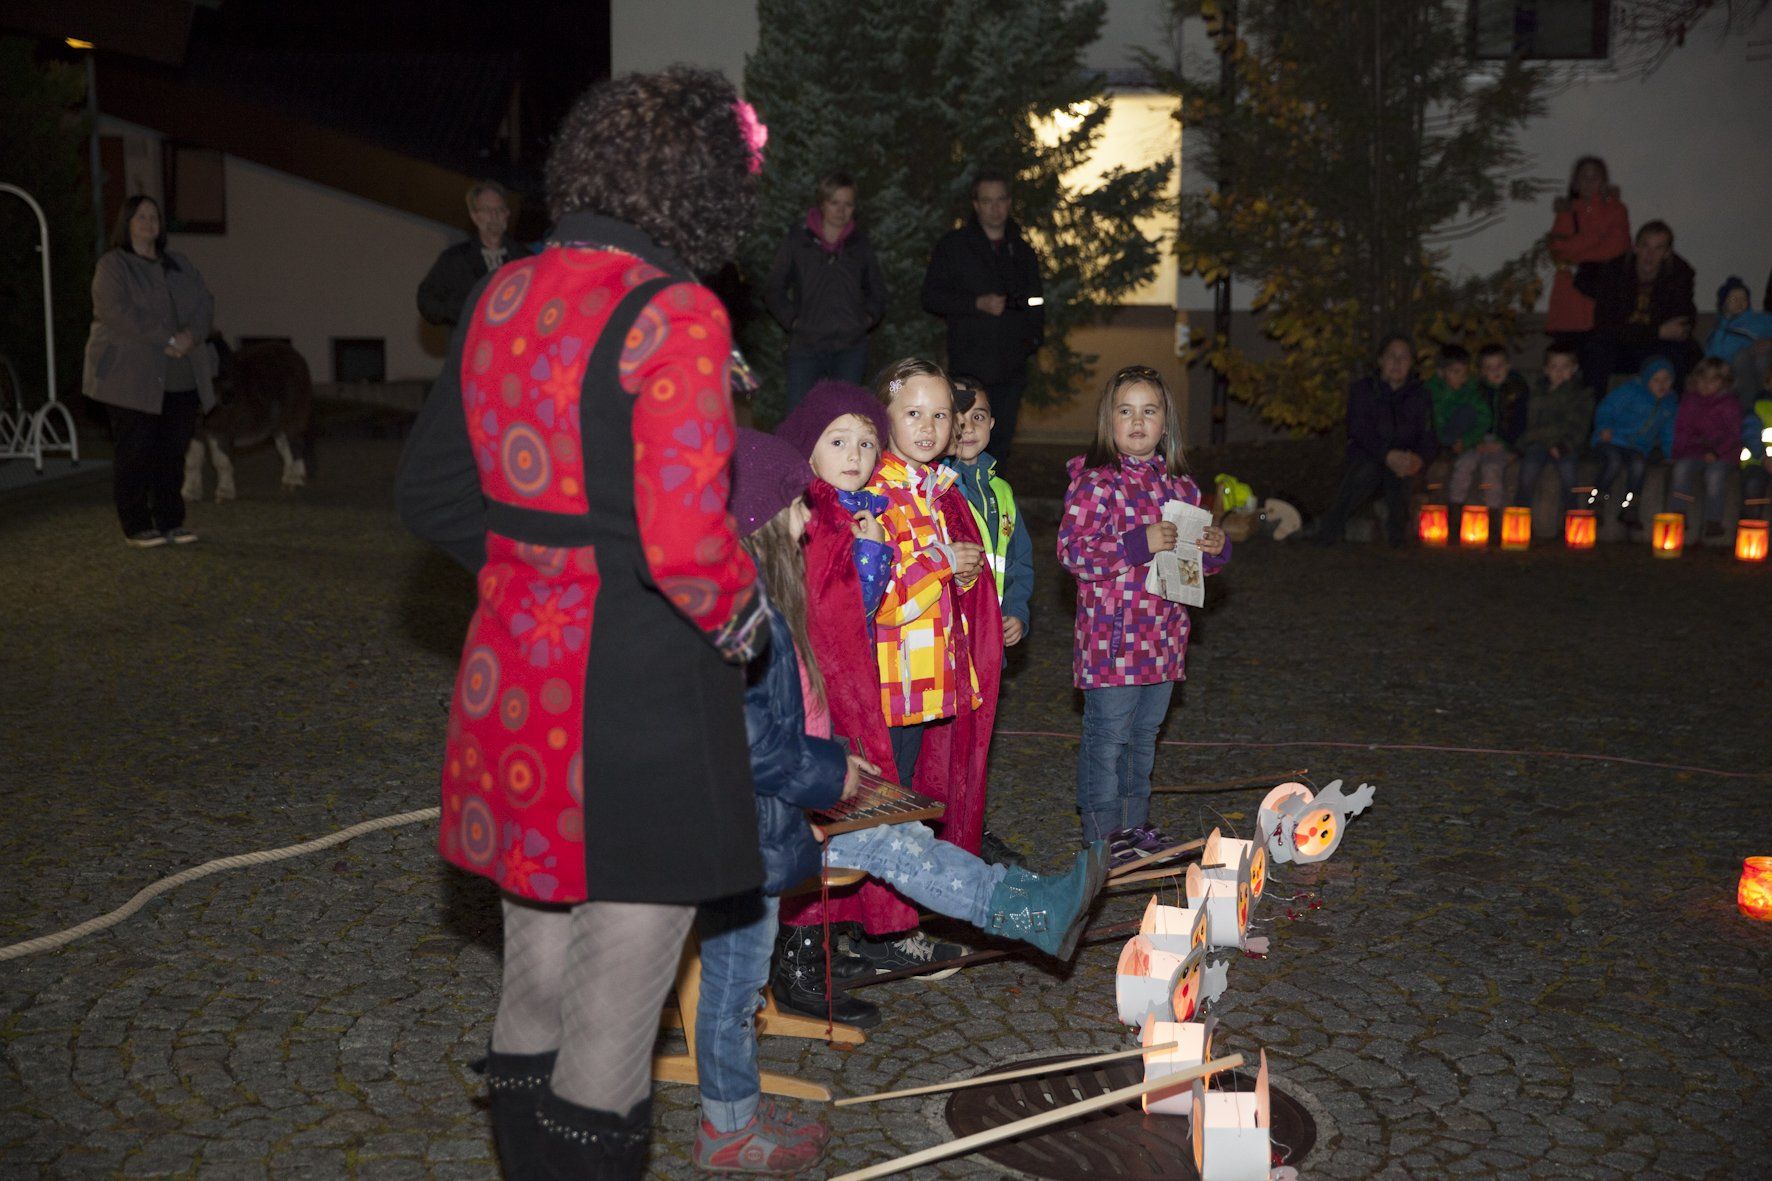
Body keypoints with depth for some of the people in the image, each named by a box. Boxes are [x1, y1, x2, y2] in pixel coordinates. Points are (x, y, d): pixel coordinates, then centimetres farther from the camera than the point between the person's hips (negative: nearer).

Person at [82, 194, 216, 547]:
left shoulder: (178, 264, 16)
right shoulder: (112, 266, -3)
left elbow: (205, 303, 7)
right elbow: (118, 313, -16)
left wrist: (191, 335, -13)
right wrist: (166, 340, -19)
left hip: (181, 380, 5)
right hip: (132, 379, -5)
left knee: (172, 452, 5)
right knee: (135, 452, -3)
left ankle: (170, 522, 13)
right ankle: (136, 527, 4)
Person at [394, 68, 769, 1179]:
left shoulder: (503, 295, 5)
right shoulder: (675, 315, -17)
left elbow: (432, 486, 12)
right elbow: (686, 539, -25)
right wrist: (742, 618, -7)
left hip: (514, 659, 8)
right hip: (638, 677, -8)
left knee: (542, 933, 22)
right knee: (630, 941, 8)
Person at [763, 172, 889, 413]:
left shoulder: (860, 243, 12)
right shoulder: (798, 240, 5)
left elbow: (877, 290, 23)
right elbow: (772, 289, 10)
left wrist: (869, 317, 7)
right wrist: (792, 319, -1)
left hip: (851, 347, 2)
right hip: (806, 345, -2)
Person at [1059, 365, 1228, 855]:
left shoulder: (1179, 483, 11)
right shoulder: (1095, 481, -11)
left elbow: (1195, 556, 22)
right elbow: (1071, 549, -19)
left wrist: (1215, 547, -1)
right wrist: (1140, 543, -25)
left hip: (1163, 636, 7)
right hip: (1112, 634, -7)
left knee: (1145, 732, 18)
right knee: (1108, 732, 0)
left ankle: (1136, 820, 31)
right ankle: (1103, 831, 12)